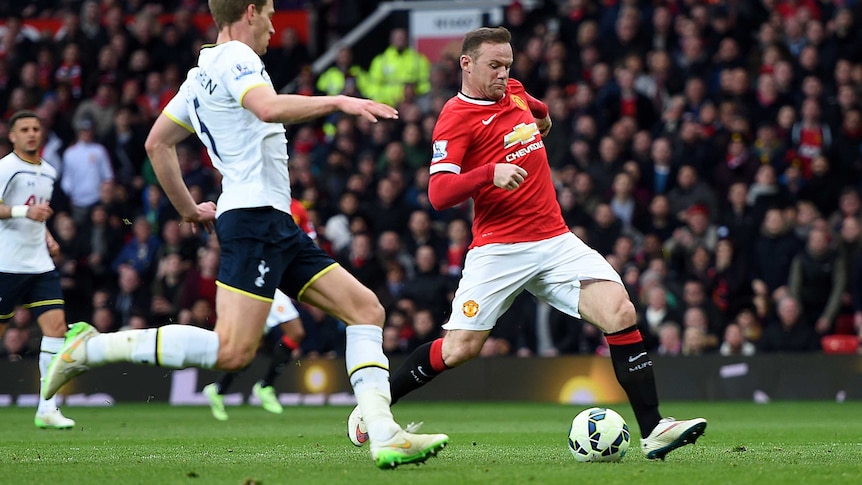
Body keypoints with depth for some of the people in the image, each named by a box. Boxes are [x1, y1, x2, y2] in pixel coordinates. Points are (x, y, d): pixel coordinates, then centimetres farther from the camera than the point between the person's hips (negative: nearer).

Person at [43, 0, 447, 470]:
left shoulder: (199, 75, 20)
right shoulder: (235, 57, -7)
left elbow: (156, 143, 26)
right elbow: (269, 107, -27)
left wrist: (187, 208, 31)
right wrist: (338, 101, -20)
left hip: (276, 225, 11)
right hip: (255, 215, -11)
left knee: (366, 308, 5)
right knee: (231, 351, -18)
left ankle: (384, 436, -5)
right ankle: (91, 347, -10)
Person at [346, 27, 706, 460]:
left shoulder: (514, 92, 13)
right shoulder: (456, 118, -8)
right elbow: (438, 194, -19)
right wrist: (490, 173, -29)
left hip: (555, 240, 5)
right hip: (498, 249, -5)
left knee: (620, 313, -14)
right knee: (458, 349, -6)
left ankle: (653, 430, -14)